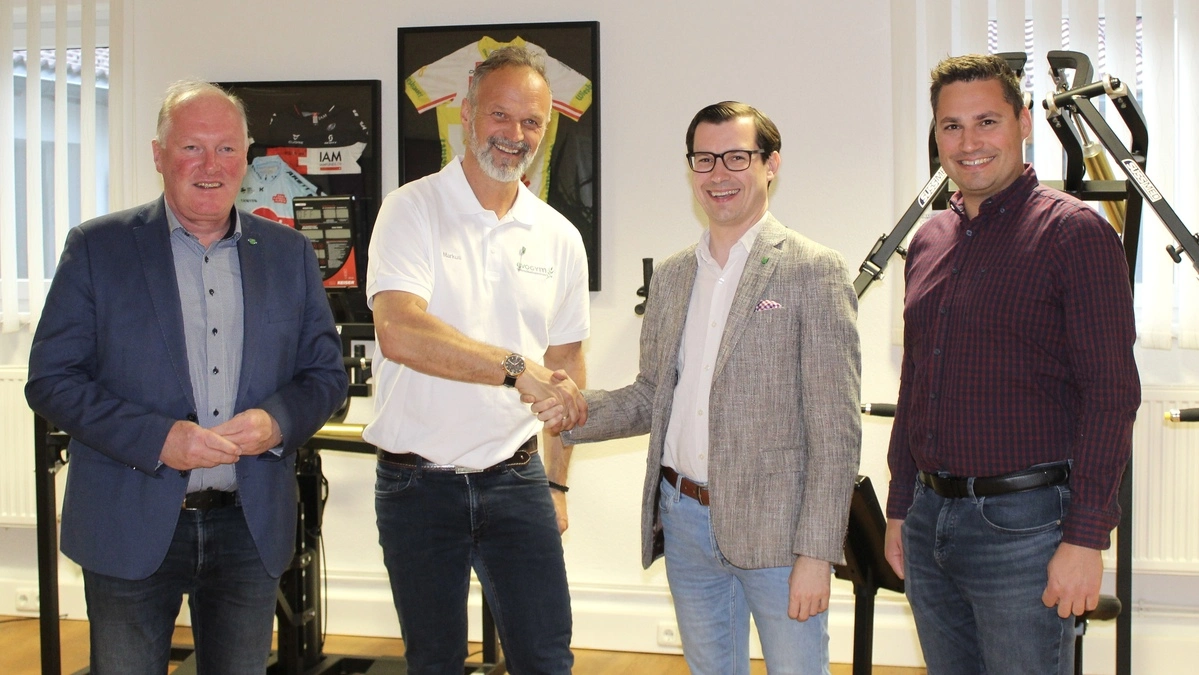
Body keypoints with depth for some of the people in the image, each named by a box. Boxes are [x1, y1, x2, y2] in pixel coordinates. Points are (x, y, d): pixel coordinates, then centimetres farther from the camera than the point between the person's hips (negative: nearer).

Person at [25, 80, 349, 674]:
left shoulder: (289, 253, 7)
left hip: (251, 531, 2)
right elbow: (50, 378, -5)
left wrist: (278, 421, -12)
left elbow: (326, 373, 10)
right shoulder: (97, 247, -1)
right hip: (131, 528, -2)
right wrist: (158, 440, -18)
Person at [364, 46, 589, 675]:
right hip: (416, 482, -3)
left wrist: (555, 482, 12)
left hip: (515, 480, 3)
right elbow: (399, 334, -24)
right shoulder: (412, 209, -7)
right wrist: (519, 369, -31)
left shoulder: (560, 238, 6)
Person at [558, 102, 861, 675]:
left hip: (773, 528, -5)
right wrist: (578, 410, -2)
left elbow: (835, 429, -11)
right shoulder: (670, 276, 11)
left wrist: (816, 553, -16)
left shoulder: (813, 271, -8)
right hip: (684, 521, 6)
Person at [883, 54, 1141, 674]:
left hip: (1022, 527, -6)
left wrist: (1086, 537, -17)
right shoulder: (929, 241, 12)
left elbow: (1110, 395, -13)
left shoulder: (1074, 233, -8)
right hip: (929, 519, 6)